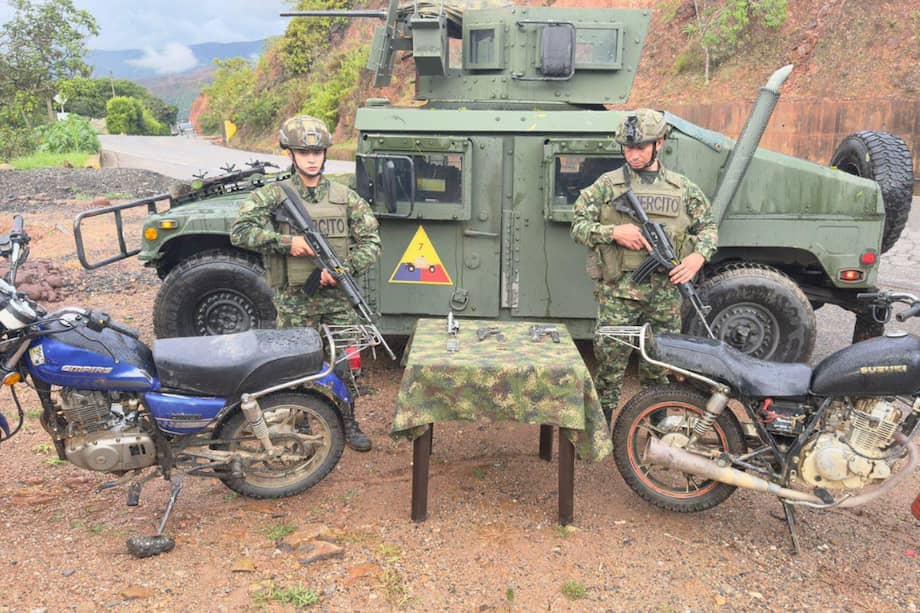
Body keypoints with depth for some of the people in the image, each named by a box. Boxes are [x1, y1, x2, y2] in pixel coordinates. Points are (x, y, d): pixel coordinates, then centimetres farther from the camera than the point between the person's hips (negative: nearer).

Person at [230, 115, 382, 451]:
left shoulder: (345, 197, 4)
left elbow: (371, 242, 1)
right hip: (295, 300, -2)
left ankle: (348, 422, 27)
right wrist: (286, 242, -19)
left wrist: (343, 268, -15)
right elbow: (240, 231, -10)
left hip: (338, 296, 2)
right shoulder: (273, 195, -1)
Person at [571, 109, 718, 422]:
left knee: (660, 365, 13)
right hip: (618, 290, -2)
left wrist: (698, 256, -4)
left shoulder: (682, 188, 9)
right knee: (610, 362, 0)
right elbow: (579, 225, -1)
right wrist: (613, 232, -18)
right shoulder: (607, 184, 2)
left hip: (665, 290, 3)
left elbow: (708, 225, 16)